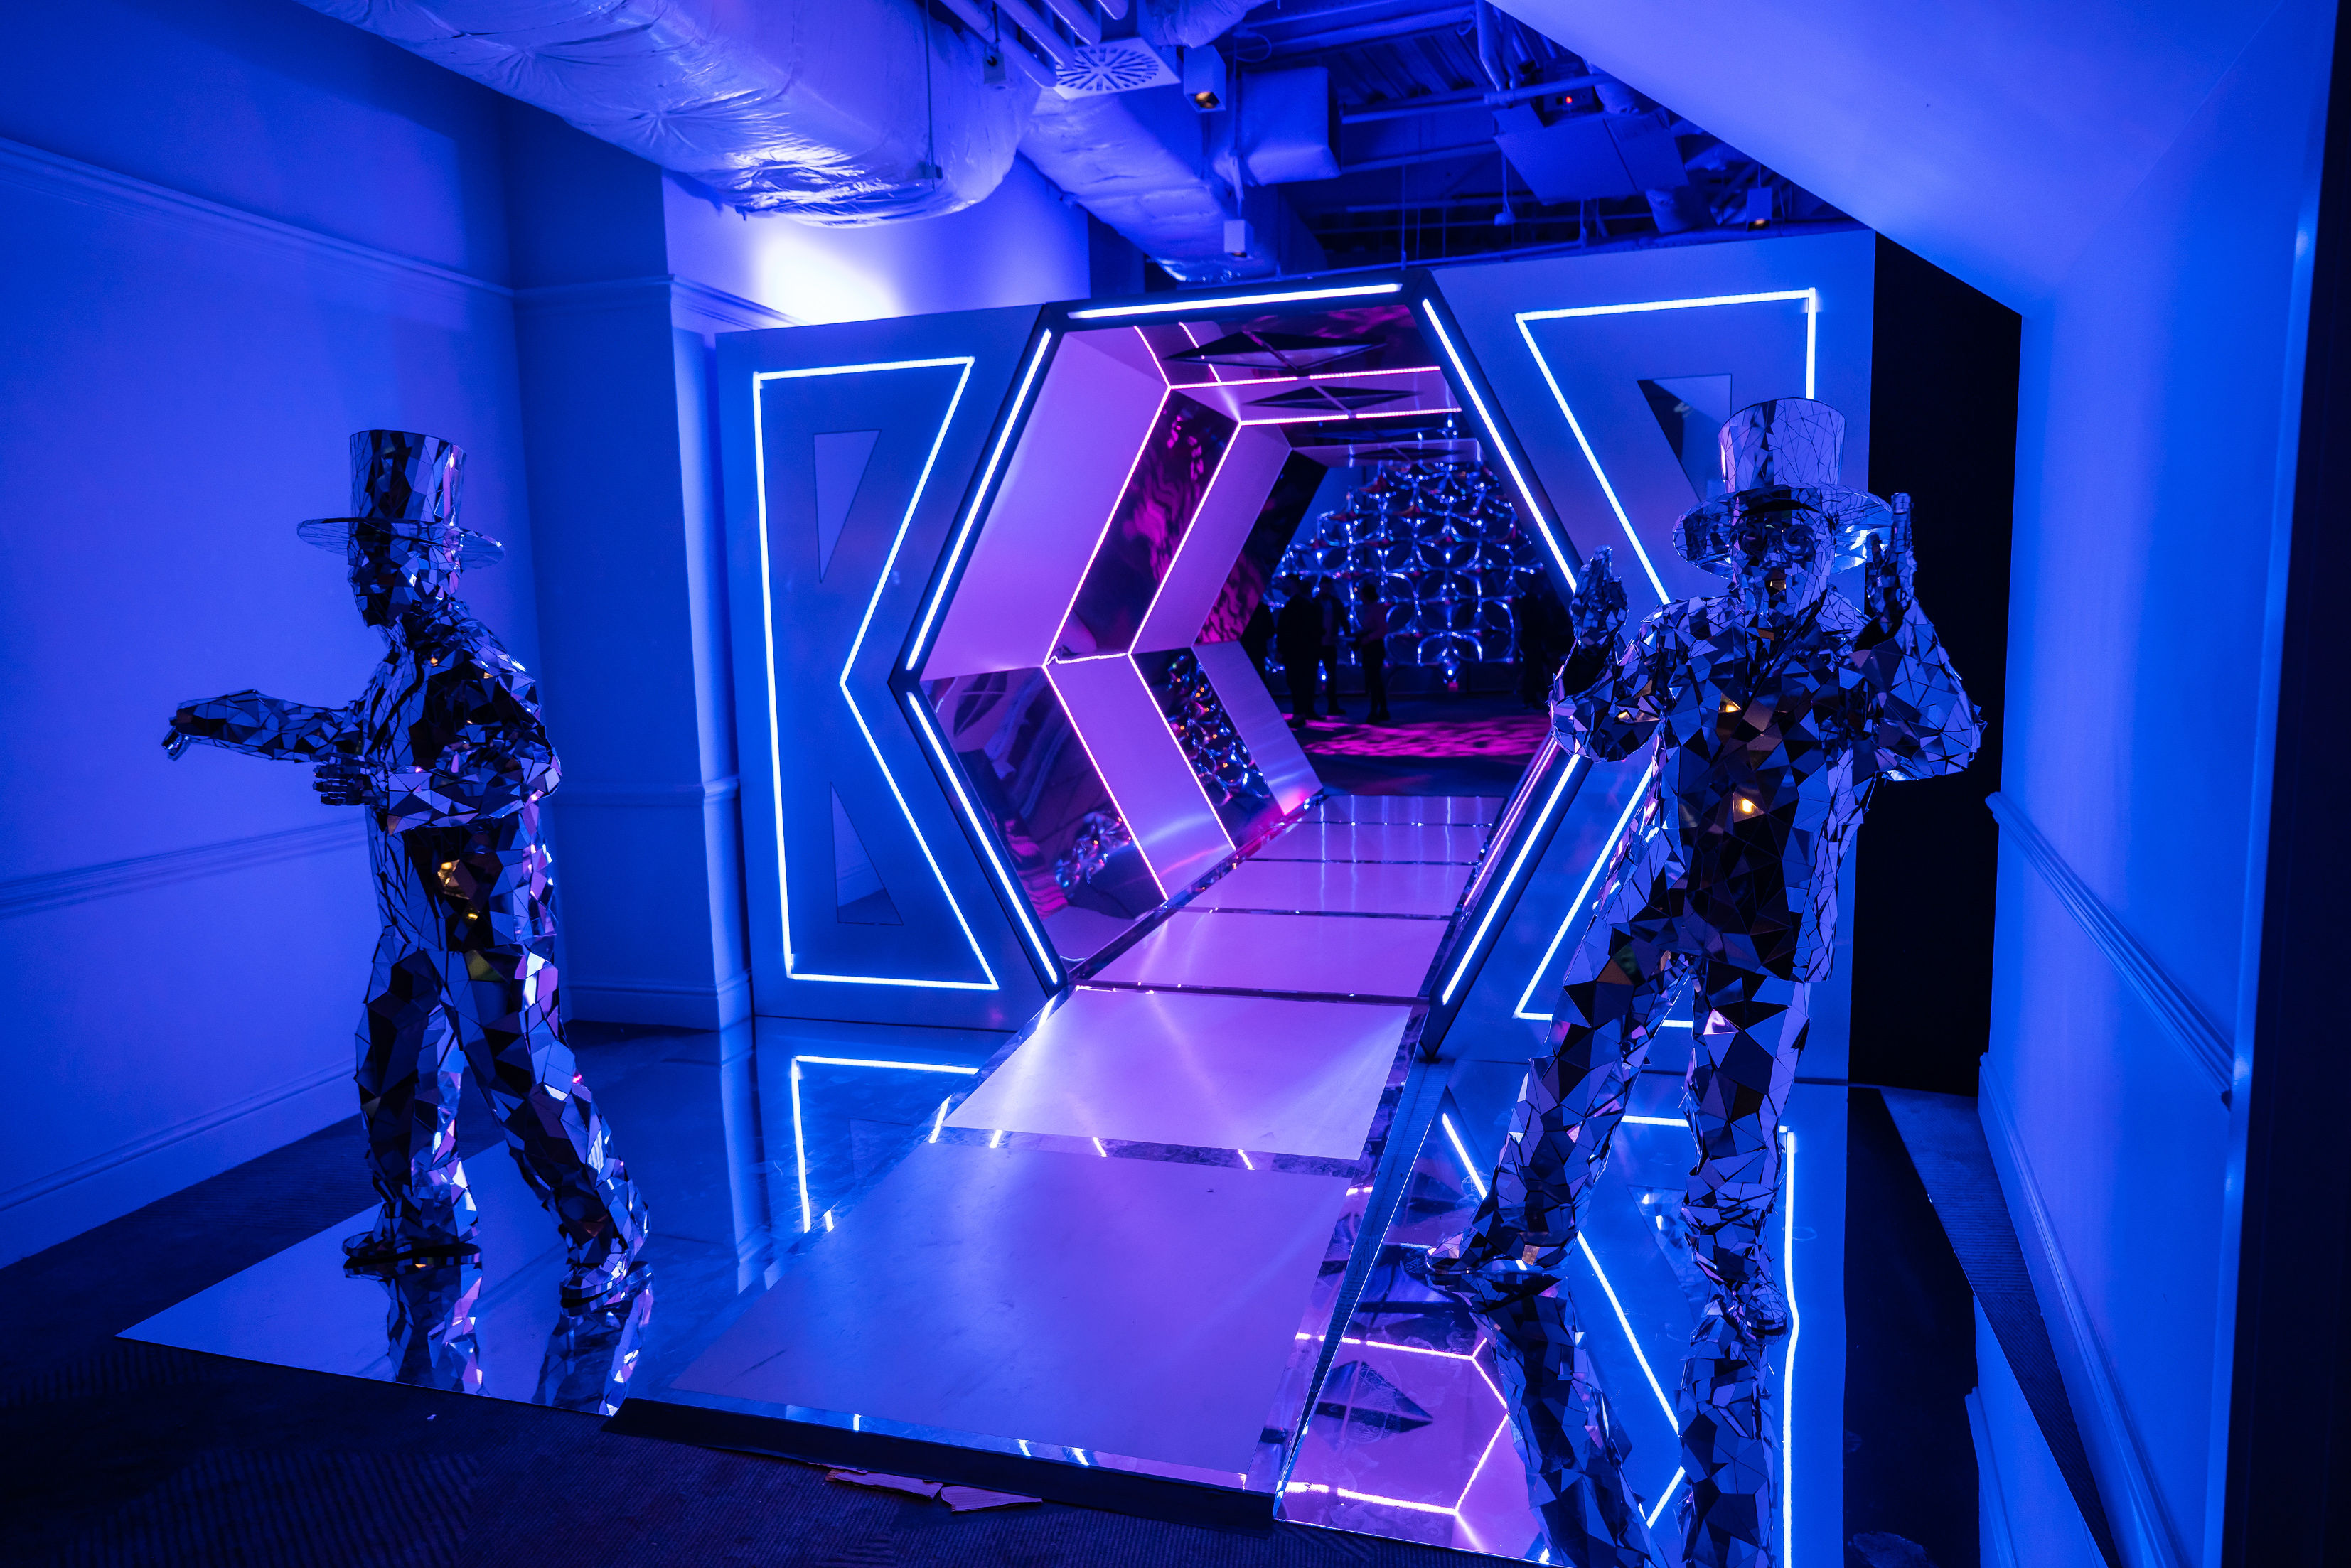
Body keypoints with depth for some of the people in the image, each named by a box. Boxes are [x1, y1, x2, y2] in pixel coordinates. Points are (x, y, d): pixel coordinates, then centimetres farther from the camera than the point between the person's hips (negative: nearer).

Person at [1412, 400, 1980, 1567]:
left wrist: (1899, 618, -27)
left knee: (1737, 1116, 3)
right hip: (1653, 897, 3)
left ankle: (1732, 1272, 28)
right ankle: (1520, 1245, 20)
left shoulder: (1867, 654, -3)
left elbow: (1946, 747, -19)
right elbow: (1598, 733, 12)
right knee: (1574, 1068, 3)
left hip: (1769, 933, -2)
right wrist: (1591, 644, -6)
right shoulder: (1683, 639, 4)